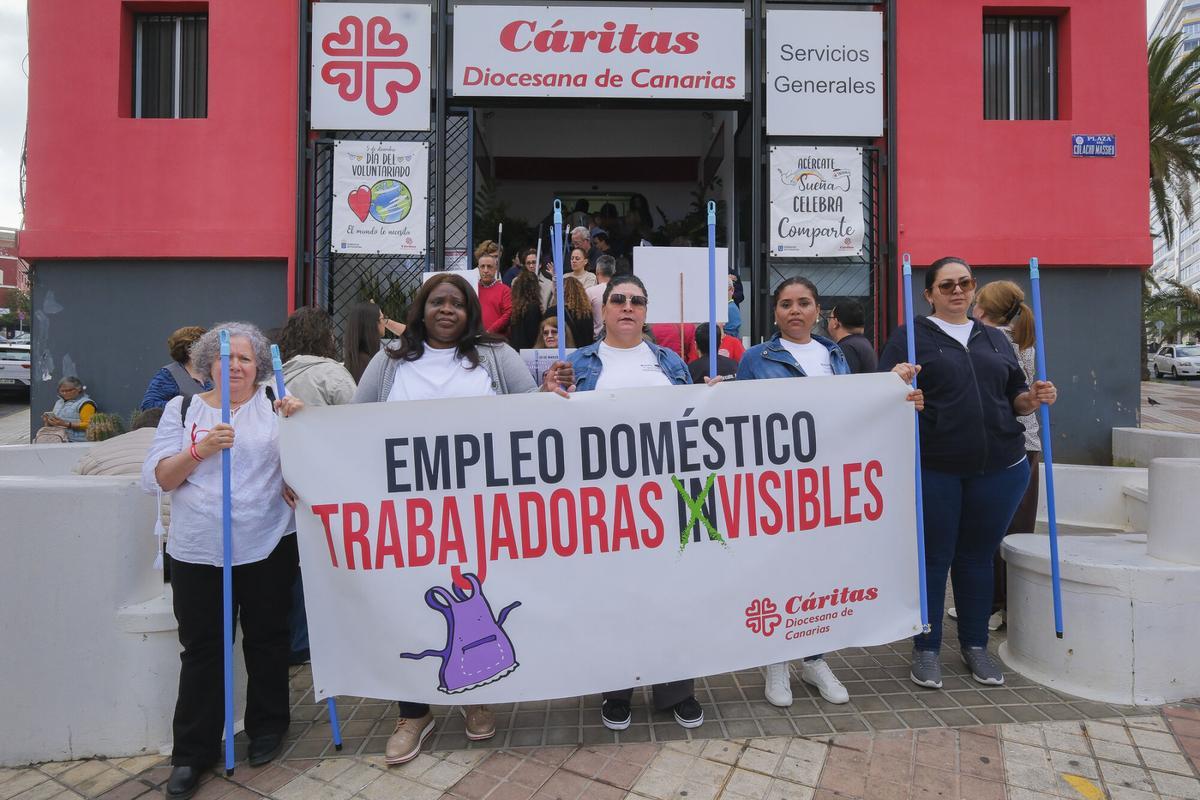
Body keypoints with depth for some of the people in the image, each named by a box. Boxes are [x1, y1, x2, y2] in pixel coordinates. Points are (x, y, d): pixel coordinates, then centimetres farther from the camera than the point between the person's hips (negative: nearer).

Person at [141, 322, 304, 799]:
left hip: (267, 547, 0)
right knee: (201, 649, 7)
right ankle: (194, 751, 23)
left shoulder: (274, 406, 4)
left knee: (266, 639, 12)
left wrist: (298, 420, -16)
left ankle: (267, 727, 32)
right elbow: (155, 478, -1)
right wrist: (199, 450, -17)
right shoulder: (182, 409, 6)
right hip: (197, 552, 1)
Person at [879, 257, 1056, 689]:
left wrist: (1034, 398, -3)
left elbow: (1015, 398, 19)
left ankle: (975, 645, 29)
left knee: (978, 555, 14)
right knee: (933, 557, 4)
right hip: (933, 468, -4)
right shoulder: (911, 336, 1)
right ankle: (926, 649, 18)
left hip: (998, 467, 4)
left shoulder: (995, 339, 16)